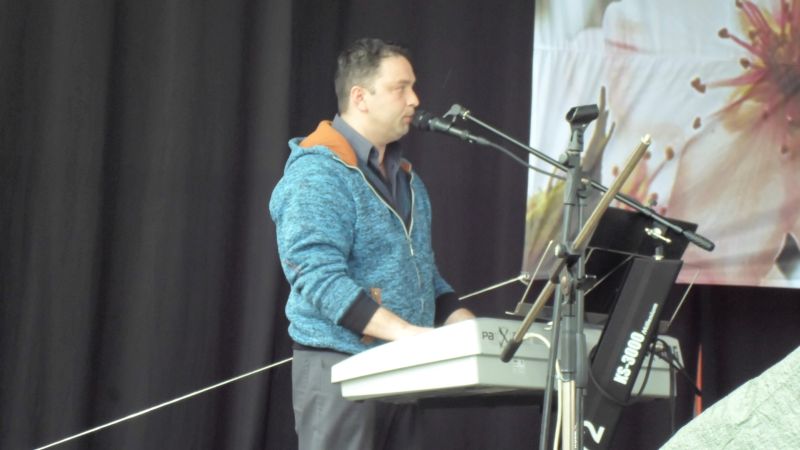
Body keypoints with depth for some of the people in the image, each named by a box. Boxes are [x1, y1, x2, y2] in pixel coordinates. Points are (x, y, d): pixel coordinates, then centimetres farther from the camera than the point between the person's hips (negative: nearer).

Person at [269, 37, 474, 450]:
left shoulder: (405, 177, 16)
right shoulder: (317, 173, -12)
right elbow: (318, 277, -22)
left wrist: (466, 328, 4)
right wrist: (405, 331, -31)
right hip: (341, 368, -8)